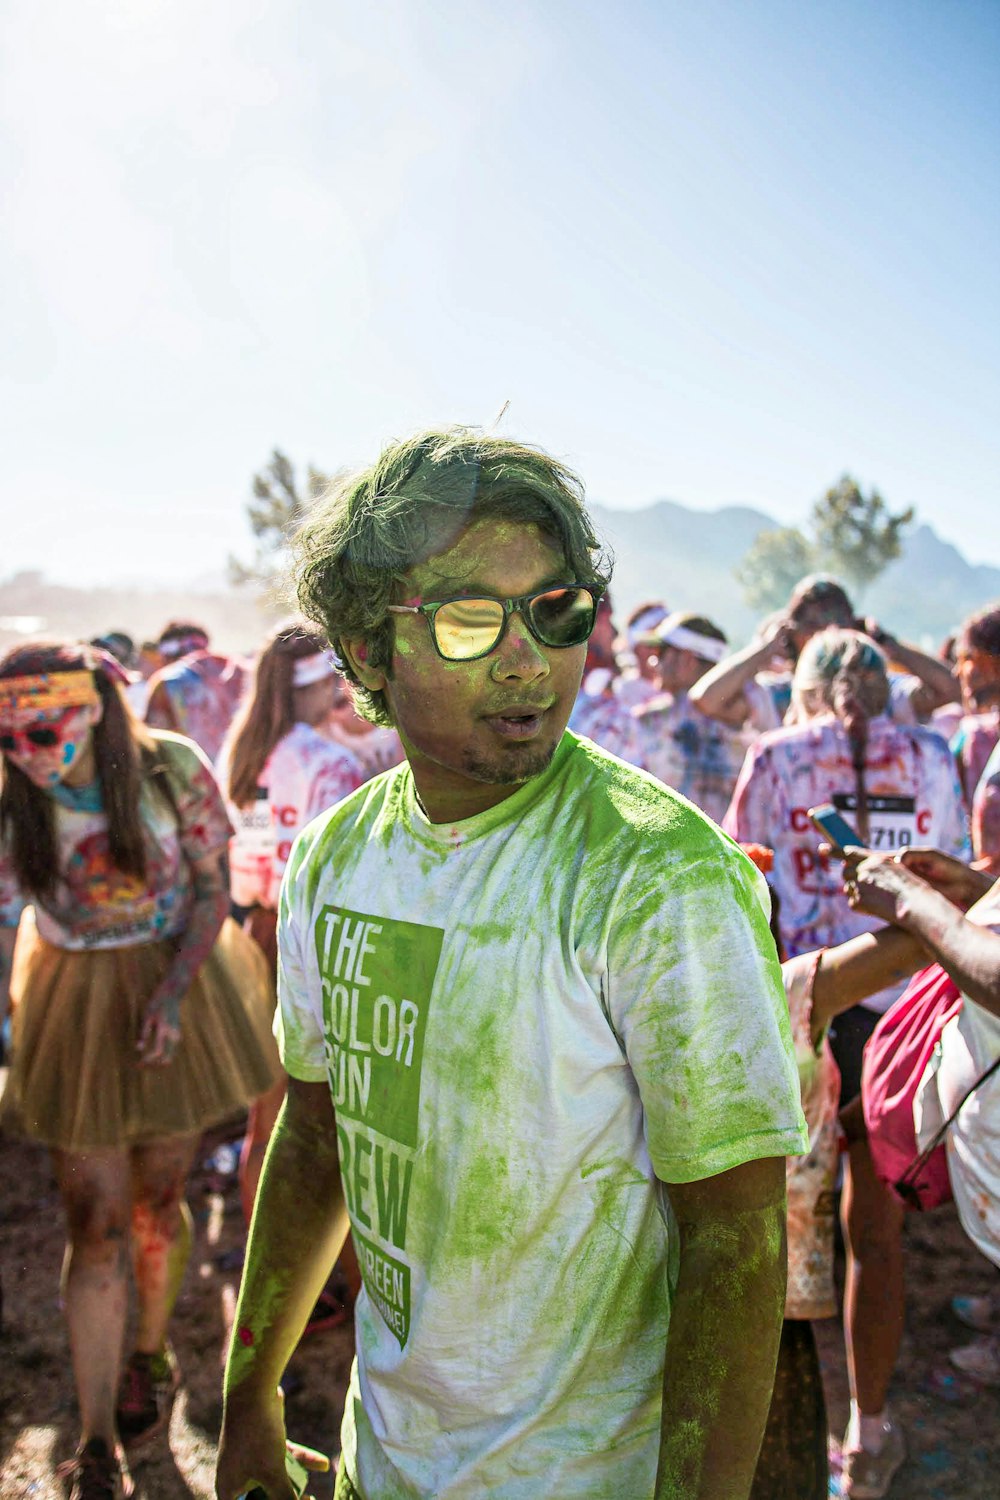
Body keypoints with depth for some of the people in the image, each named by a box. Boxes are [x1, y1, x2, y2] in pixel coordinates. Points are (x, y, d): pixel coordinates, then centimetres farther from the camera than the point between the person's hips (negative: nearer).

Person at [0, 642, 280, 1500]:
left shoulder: (170, 769, -18)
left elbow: (213, 891, -9)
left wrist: (173, 988, -20)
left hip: (178, 982, 0)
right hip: (74, 1005, 1)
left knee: (157, 1201, 13)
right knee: (94, 1221, 2)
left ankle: (153, 1357, 41)